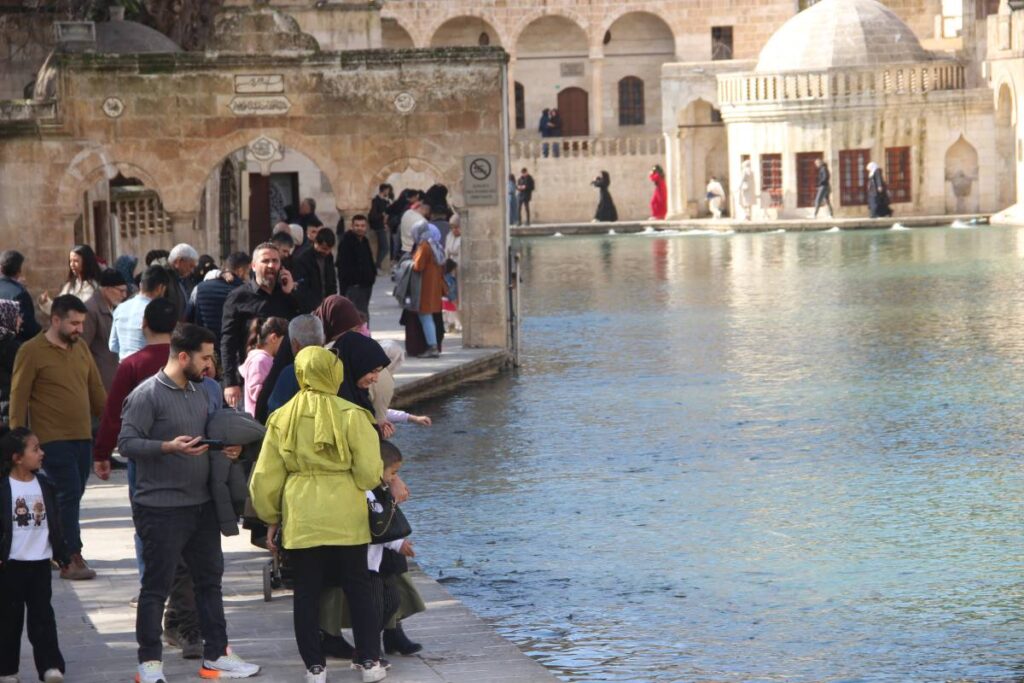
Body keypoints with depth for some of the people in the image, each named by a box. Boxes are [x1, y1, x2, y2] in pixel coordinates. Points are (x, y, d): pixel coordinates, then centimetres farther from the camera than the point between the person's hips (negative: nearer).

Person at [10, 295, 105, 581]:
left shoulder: (80, 348, 12)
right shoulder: (32, 351, -7)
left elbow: (96, 390, 18)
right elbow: (18, 398, -6)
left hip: (83, 437, 6)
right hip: (53, 438, -6)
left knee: (72, 496, 9)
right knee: (68, 495, -9)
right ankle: (71, 560, -5)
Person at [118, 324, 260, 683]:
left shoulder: (199, 393, 12)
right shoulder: (147, 395, -13)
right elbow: (126, 443, -18)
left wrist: (227, 449, 5)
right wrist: (169, 447, -29)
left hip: (201, 505, 8)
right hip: (161, 508, -8)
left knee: (210, 579, 13)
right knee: (157, 586, 0)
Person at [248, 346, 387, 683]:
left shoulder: (283, 418, 1)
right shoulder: (351, 415, -9)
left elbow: (265, 477, 5)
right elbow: (369, 472, -9)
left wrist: (271, 518, 17)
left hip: (301, 519, 2)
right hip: (346, 519, -2)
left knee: (306, 592, 9)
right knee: (358, 588, 10)